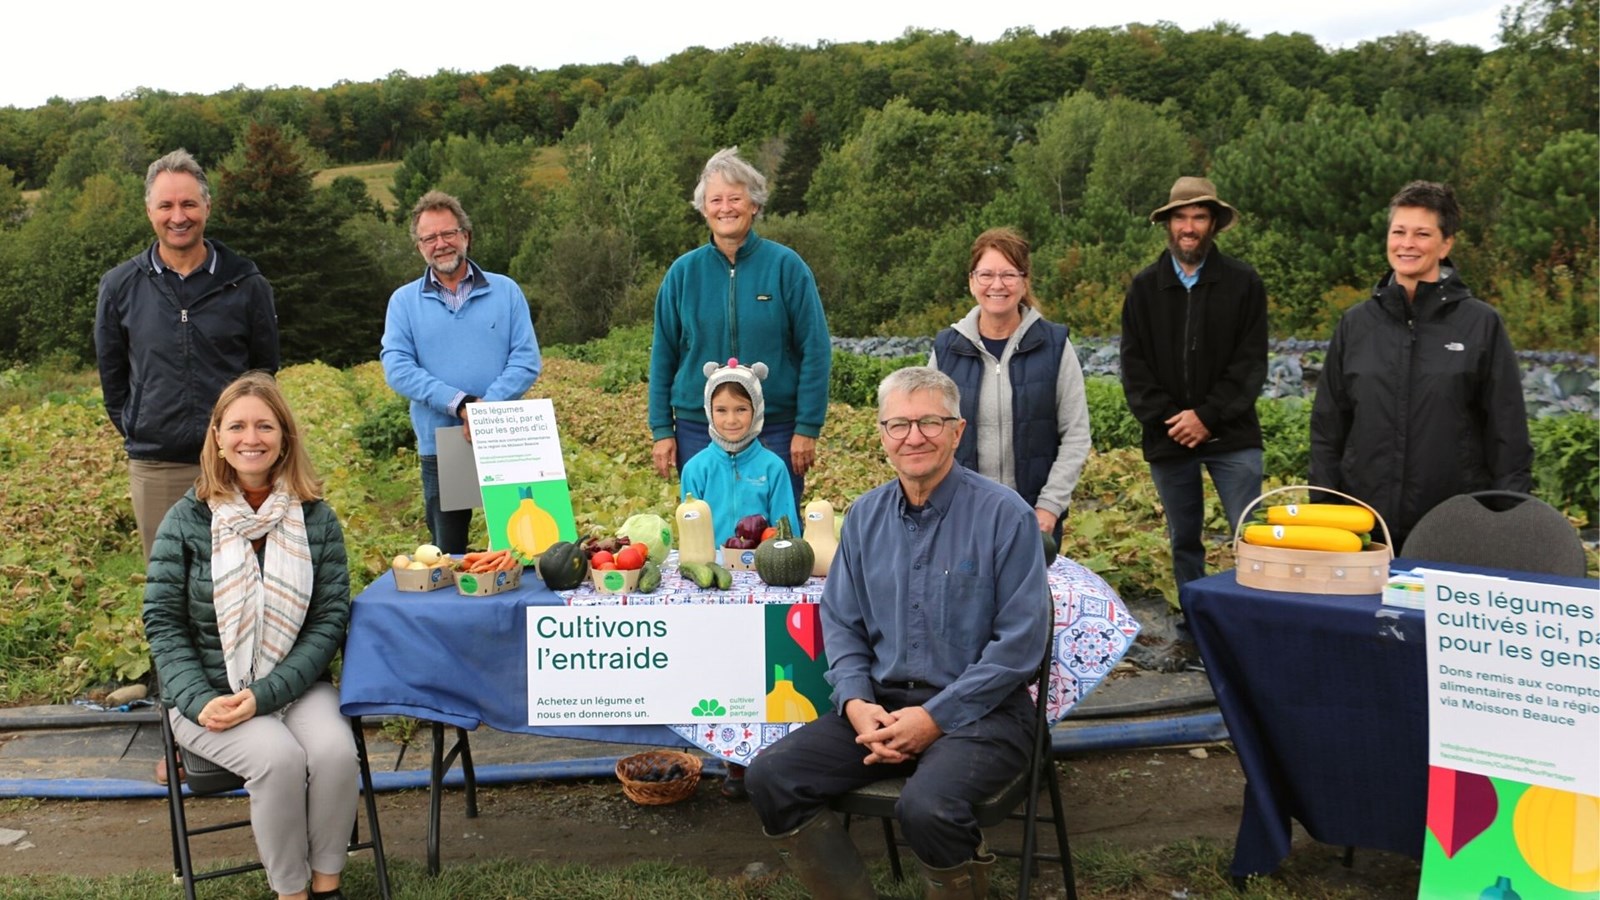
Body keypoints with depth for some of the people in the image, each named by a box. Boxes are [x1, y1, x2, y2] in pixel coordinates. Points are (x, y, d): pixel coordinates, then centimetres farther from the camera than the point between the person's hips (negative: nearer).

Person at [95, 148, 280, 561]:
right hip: (154, 470, 1)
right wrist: (136, 433, 9)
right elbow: (111, 376, 13)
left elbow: (265, 372, 8)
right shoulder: (120, 287, 3)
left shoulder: (247, 284, 0)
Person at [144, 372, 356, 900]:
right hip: (208, 694, -1)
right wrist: (199, 701, -16)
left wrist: (264, 694, -16)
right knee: (279, 757, -28)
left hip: (295, 687, 1)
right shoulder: (187, 520, -2)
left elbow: (330, 619, -4)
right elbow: (163, 621, -1)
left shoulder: (316, 519, 0)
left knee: (335, 751, -27)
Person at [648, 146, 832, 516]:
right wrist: (661, 430, 3)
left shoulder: (786, 266, -2)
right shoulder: (683, 272, 4)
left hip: (775, 430, -2)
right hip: (698, 430, 2)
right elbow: (663, 356, 8)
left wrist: (807, 428, -7)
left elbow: (815, 350, -3)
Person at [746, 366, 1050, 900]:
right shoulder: (865, 516, 8)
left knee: (926, 806, -33)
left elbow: (1020, 641, -11)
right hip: (881, 704, 5)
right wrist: (855, 702, -6)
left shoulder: (1004, 515, -9)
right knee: (771, 777, -14)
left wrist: (936, 717, -16)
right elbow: (840, 622, 12)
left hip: (977, 711, -5)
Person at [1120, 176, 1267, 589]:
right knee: (1183, 542, 11)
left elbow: (1251, 363, -3)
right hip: (1168, 438, 2)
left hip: (1231, 435, -2)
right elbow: (1133, 366, 2)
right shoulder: (1144, 287, 7)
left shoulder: (1243, 283, 1)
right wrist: (1166, 419, -10)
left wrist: (1207, 416, -13)